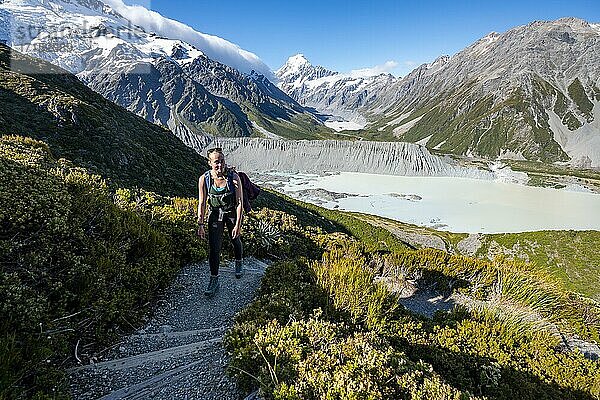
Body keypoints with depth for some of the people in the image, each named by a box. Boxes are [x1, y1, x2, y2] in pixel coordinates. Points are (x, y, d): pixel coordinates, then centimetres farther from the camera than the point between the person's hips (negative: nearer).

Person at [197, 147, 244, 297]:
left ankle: (238, 263, 50)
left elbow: (240, 202, -19)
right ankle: (214, 280, 12)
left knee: (236, 241, 20)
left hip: (232, 213, 0)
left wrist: (238, 224, -21)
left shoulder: (234, 177, -23)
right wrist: (200, 224, -8)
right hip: (215, 214, 1)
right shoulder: (204, 179, -17)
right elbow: (202, 203, -7)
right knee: (214, 248, -3)